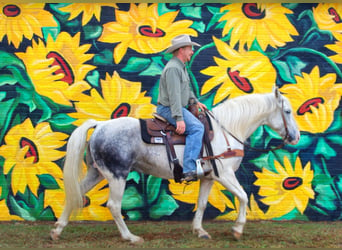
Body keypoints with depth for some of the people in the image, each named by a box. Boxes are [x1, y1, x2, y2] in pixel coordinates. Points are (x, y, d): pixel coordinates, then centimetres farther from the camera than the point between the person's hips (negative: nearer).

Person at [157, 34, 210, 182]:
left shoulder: (181, 67, 17)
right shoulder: (173, 68, -18)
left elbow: (186, 88, 30)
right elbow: (174, 95, -25)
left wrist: (195, 102, 15)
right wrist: (179, 119, -29)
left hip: (179, 107, 11)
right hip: (168, 109, -11)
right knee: (196, 128, -23)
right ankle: (189, 170, -31)